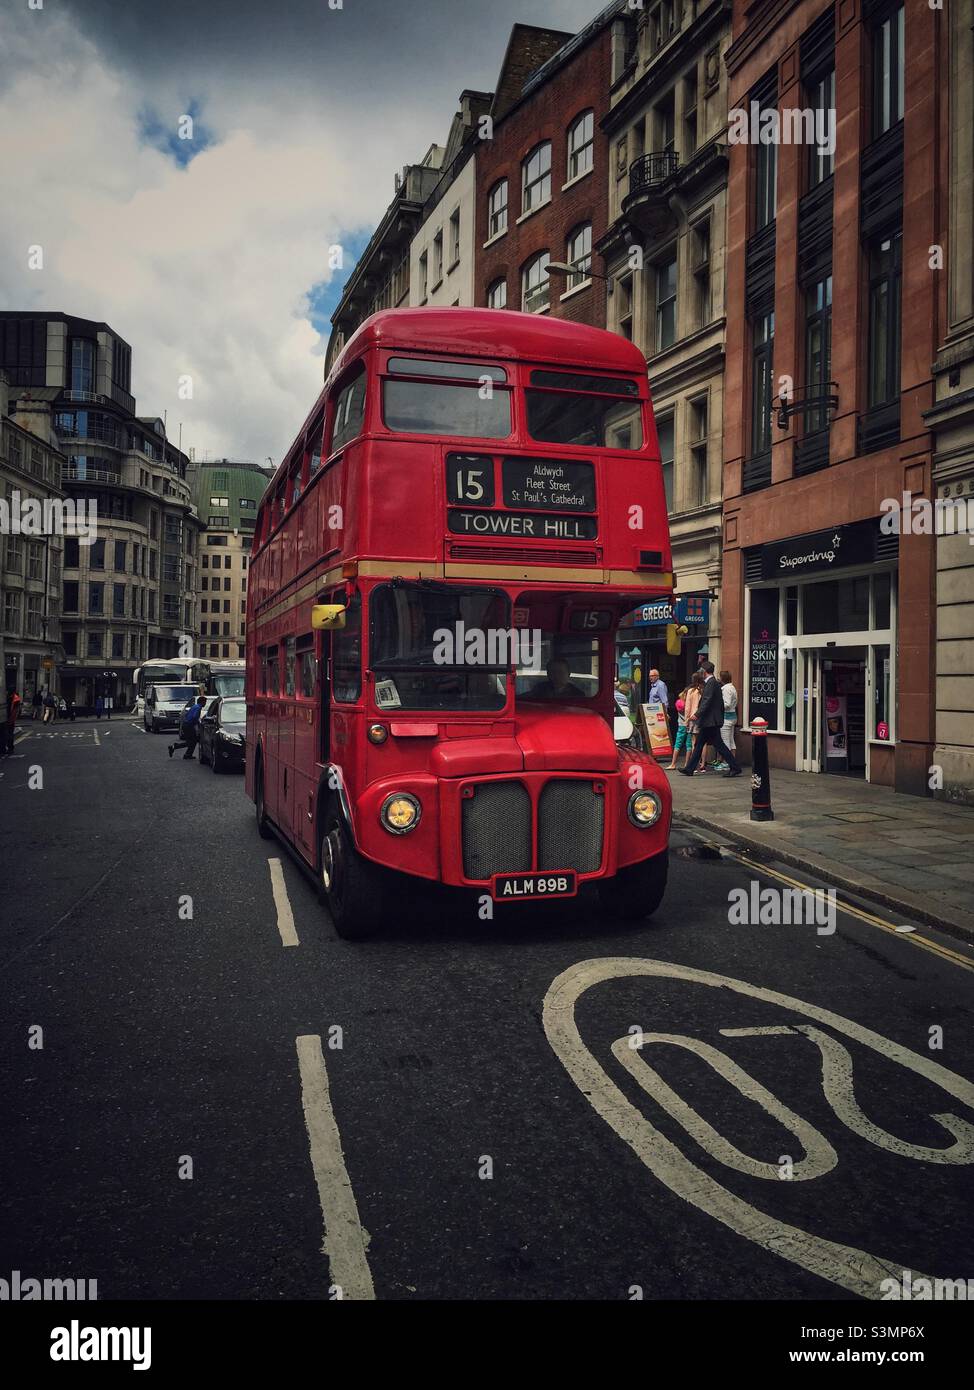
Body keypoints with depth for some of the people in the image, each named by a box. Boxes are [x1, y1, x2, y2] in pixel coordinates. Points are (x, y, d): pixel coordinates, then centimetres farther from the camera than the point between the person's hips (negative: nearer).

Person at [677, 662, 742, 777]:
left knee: (718, 744, -6)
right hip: (709, 721, 11)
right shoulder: (715, 683, 15)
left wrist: (697, 714, -22)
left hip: (711, 720, -11)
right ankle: (689, 769, 16)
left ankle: (735, 767, -2)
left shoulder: (711, 683, -15)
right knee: (699, 744, 12)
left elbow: (707, 701, -22)